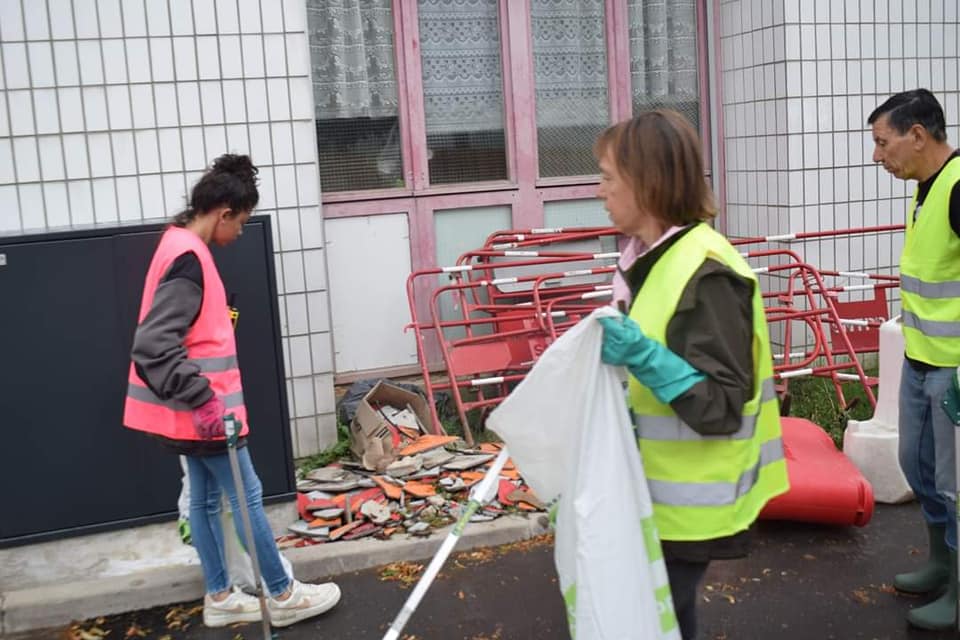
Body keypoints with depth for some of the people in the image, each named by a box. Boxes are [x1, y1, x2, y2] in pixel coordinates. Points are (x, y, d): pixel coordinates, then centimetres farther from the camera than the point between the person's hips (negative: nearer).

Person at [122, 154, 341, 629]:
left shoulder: (181, 246, 10)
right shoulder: (188, 258, -22)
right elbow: (153, 345, -30)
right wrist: (202, 399, -32)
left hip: (191, 408, 10)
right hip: (200, 409, -10)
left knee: (206, 497, 16)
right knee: (247, 496, 1)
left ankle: (219, 598, 27)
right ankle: (283, 596, 15)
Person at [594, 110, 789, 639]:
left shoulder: (705, 274, -23)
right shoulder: (655, 258, 6)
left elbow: (722, 409, -25)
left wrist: (643, 357, -35)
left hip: (688, 503, -9)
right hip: (659, 489, 9)